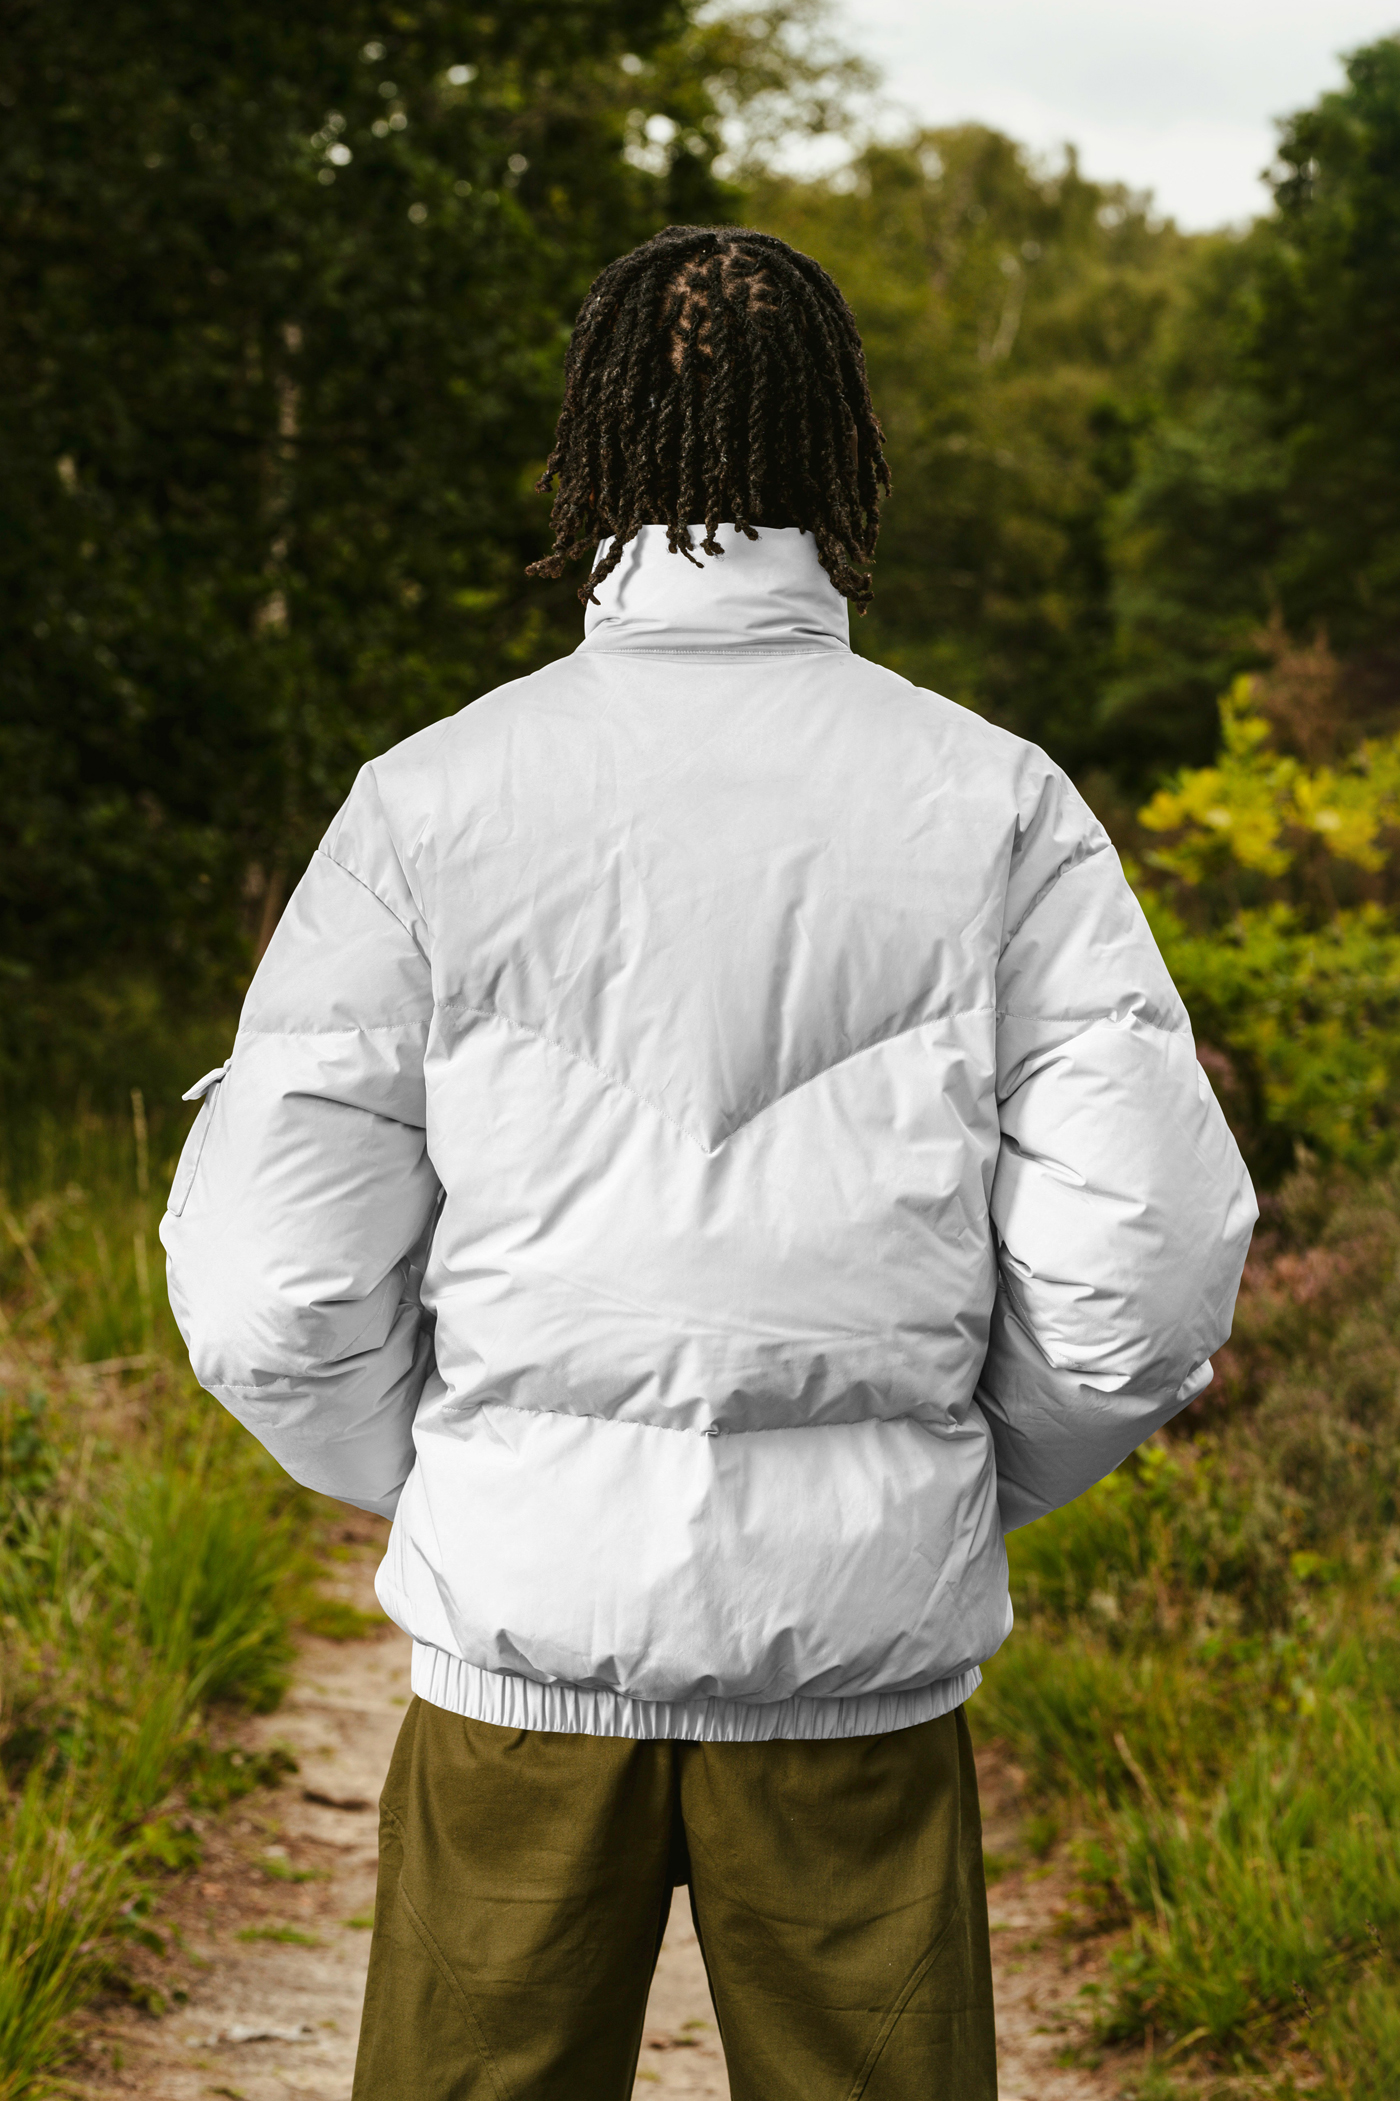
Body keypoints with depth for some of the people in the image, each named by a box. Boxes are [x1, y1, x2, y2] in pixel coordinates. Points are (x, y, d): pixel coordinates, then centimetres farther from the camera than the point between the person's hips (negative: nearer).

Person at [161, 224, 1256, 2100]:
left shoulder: (432, 800, -4)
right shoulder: (997, 804, -3)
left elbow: (268, 1291, -6)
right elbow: (1144, 1274, -6)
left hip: (525, 1619, 0)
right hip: (865, 1649, 0)